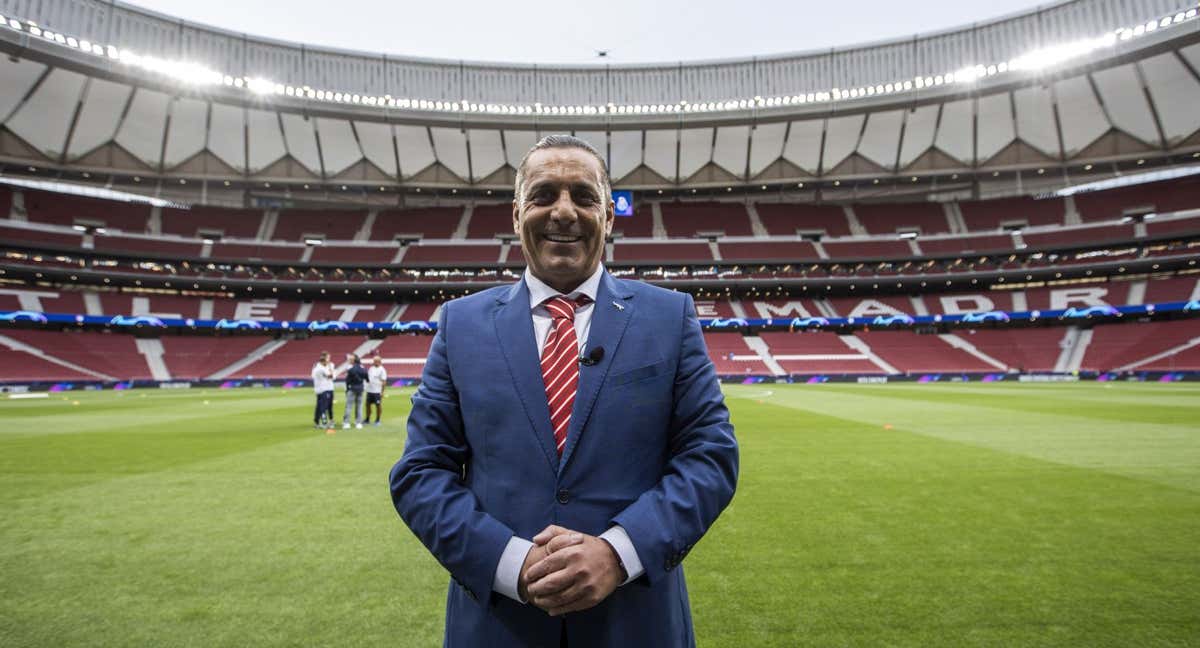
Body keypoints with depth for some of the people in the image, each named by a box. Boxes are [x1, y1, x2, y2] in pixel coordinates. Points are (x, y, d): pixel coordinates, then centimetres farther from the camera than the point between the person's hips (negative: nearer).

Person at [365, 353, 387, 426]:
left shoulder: (382, 370, -8)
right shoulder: (371, 368, 11)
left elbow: (383, 381, -11)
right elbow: (368, 377, 21)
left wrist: (382, 392, -15)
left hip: (377, 391, -7)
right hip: (369, 390, 7)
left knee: (378, 405, 1)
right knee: (368, 404, 10)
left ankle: (377, 420, 10)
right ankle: (367, 419, 22)